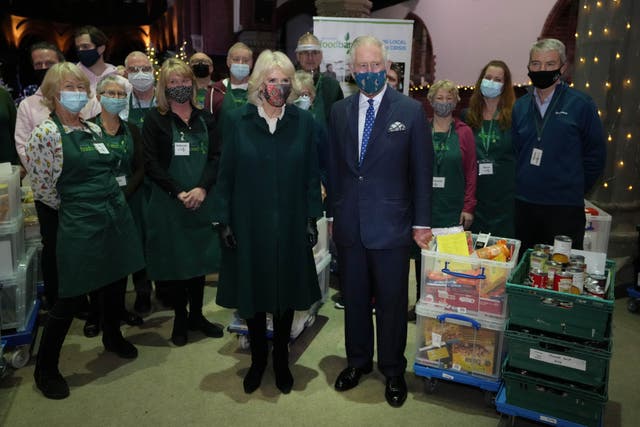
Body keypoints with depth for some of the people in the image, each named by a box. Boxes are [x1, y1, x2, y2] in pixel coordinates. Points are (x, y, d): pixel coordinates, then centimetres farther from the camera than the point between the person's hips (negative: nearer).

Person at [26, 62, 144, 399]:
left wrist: (110, 201, 15)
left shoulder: (93, 129, 11)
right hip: (80, 225, -6)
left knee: (115, 283, 18)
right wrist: (76, 205, 5)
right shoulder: (46, 133, -9)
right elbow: (43, 189, -7)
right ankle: (45, 369, 22)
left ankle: (112, 337, 43)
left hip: (116, 216, 7)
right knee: (71, 298, 2)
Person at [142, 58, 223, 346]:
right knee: (174, 258, 5)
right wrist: (178, 192, -15)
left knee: (200, 256, 10)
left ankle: (196, 314, 27)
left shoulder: (205, 119, 9)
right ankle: (180, 317, 22)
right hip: (168, 202, -3)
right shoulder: (155, 120, 0)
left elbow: (216, 157, 1)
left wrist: (202, 188, -13)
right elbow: (151, 164, -7)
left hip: (201, 200, 3)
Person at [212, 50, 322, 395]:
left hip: (290, 225, 1)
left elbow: (311, 175, 2)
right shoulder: (238, 120, -2)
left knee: (286, 293, 11)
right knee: (252, 293, 11)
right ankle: (258, 360, 32)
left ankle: (281, 360, 32)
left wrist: (312, 219, -1)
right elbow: (226, 175, 0)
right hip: (249, 225, 0)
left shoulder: (303, 121, 0)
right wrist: (223, 220, -4)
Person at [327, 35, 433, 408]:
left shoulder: (411, 110, -4)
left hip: (391, 224, -3)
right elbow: (334, 167, 9)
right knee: (354, 298, 15)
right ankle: (358, 360, 36)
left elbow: (422, 171, -3)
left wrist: (422, 222, -4)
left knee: (392, 302, 9)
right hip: (349, 224, 3)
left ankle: (393, 370, 29)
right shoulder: (339, 111, 6)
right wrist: (333, 213, 9)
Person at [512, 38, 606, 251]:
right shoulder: (520, 106, 8)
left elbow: (595, 155, 1)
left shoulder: (581, 104, -4)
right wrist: (525, 185, 7)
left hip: (565, 208, -3)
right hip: (524, 205, 4)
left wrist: (573, 189, 3)